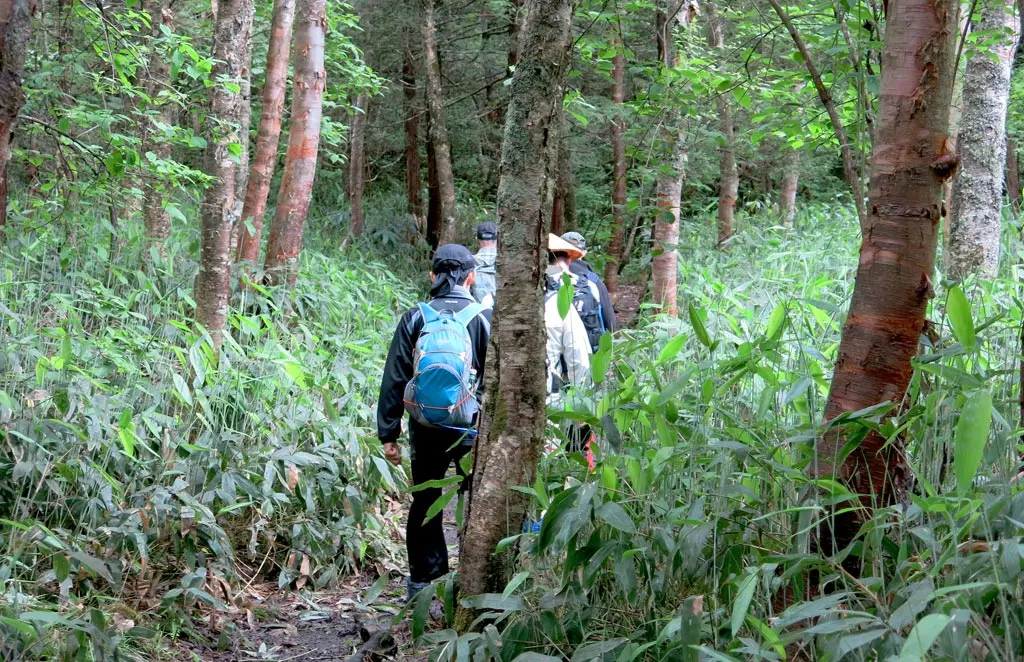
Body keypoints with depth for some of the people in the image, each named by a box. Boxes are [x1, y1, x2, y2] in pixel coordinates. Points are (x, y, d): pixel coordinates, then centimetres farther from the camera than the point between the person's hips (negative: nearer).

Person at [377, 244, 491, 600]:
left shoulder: (415, 318, 1)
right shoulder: (484, 318, -5)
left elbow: (393, 379, 2)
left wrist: (388, 433, 6)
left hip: (425, 430, 2)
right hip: (472, 429, -2)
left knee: (425, 501, 14)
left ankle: (423, 578, 20)